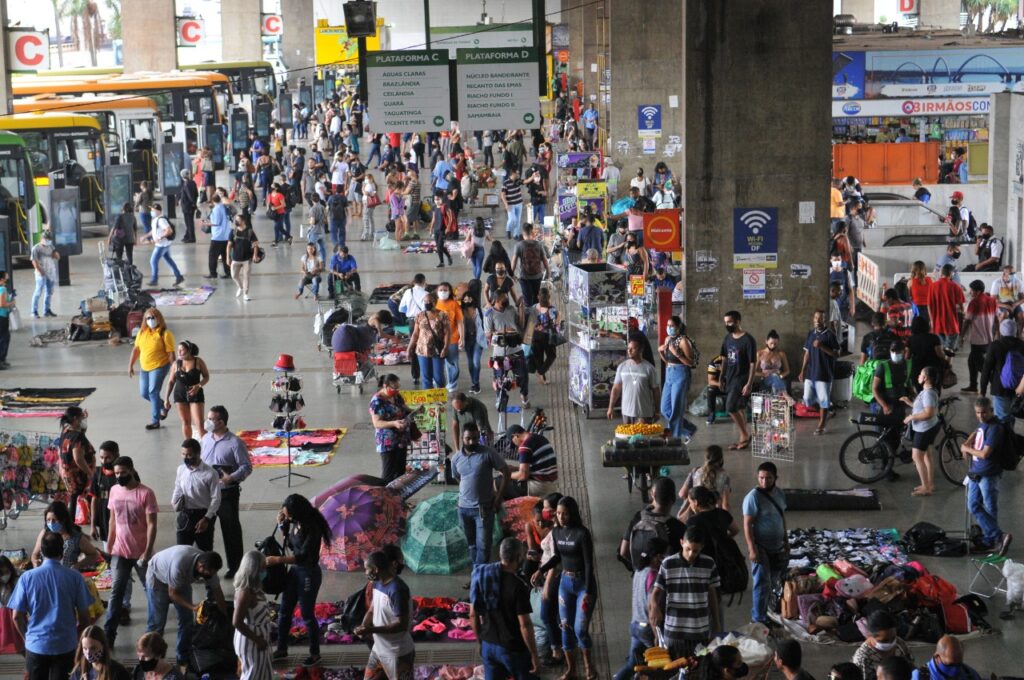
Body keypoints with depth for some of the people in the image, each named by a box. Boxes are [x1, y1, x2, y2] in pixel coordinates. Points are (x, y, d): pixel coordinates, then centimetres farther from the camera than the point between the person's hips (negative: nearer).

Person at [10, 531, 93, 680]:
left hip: (36, 645, 0)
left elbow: (17, 616, -3)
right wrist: (78, 637, 15)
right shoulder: (74, 577, -8)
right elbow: (84, 616, -3)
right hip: (65, 645, 0)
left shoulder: (27, 577, -7)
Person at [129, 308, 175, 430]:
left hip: (159, 367, -7)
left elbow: (171, 353, -12)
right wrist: (130, 365, 10)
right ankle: (163, 406, 36)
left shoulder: (165, 334, -11)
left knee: (153, 392, -11)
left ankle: (155, 421, -2)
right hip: (145, 368, 7)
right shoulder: (142, 332, 6)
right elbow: (136, 349, 12)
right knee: (144, 394, 11)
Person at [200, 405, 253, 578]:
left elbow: (246, 467, -13)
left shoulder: (235, 443, -15)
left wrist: (232, 477, -28)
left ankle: (235, 566, 17)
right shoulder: (206, 439, 4)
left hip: (227, 492, -6)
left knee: (231, 529, 5)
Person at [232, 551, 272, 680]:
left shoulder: (254, 586, 1)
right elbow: (237, 622, -28)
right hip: (250, 641, -9)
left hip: (258, 637, 9)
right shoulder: (245, 592, -28)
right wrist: (257, 639, -22)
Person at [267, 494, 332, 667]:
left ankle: (315, 653, 24)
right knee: (284, 611, 16)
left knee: (307, 615, 6)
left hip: (309, 574, -8)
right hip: (295, 570, 8)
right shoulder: (295, 523, -3)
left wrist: (278, 559, -32)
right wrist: (282, 525, -2)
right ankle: (281, 648, 32)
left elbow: (303, 556, -30)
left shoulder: (313, 528, -26)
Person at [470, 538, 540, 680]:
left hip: (488, 646, 5)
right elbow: (525, 625, -20)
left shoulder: (480, 575, -4)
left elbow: (473, 615, 3)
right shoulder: (518, 586, -22)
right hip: (513, 649, -5)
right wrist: (534, 655, -11)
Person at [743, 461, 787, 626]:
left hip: (777, 547, 7)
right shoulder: (753, 497, -19)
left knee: (772, 582, 16)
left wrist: (786, 540, 17)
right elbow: (747, 525, -19)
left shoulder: (779, 493, 4)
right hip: (761, 548, -7)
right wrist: (752, 549, -23)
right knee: (763, 584, -6)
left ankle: (759, 609, 31)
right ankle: (758, 620, 2)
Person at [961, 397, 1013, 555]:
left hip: (988, 475, -9)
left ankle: (990, 540, 5)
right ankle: (999, 536, 9)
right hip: (975, 473, 9)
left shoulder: (995, 428, -19)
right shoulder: (982, 423, 8)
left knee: (990, 510, 0)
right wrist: (968, 444, 9)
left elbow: (984, 454, -23)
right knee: (973, 506, 7)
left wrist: (967, 449, -7)